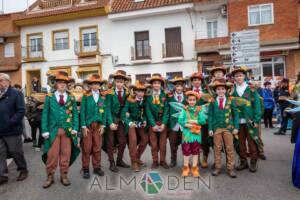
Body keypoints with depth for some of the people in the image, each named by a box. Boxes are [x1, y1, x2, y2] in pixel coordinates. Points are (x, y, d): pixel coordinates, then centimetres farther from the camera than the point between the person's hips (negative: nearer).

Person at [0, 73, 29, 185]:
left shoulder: (15, 94, -7)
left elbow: (21, 111, -13)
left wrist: (11, 122, -18)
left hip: (12, 131, -5)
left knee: (16, 152, 8)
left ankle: (23, 170, 26)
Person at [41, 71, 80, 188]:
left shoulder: (71, 98, 6)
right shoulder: (49, 97, 3)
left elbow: (75, 114, 4)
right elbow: (45, 114, 2)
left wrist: (75, 128, -6)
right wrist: (45, 130, -5)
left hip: (67, 130, 1)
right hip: (53, 130, -1)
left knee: (66, 153, 9)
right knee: (52, 154, 4)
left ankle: (64, 175, 23)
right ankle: (50, 176, 21)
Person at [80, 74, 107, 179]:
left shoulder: (103, 97, 6)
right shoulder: (85, 96, -2)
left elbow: (104, 112, 6)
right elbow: (82, 111, -4)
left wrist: (103, 125, -1)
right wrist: (83, 126, -9)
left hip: (98, 126, 3)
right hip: (87, 125, -2)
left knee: (97, 147, 9)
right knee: (86, 147, 2)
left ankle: (97, 167, 22)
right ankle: (86, 168, 16)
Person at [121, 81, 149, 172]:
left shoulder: (144, 100, -5)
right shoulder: (130, 100, -17)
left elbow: (144, 112, 8)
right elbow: (124, 113, -18)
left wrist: (144, 120, -8)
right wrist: (129, 123, -30)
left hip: (140, 122, 5)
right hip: (131, 122, -5)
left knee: (145, 139, 2)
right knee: (133, 140, -17)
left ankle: (137, 157, 23)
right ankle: (134, 162, -1)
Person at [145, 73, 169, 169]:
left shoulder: (164, 95, 1)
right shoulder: (148, 96, -2)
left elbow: (166, 110, -4)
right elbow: (148, 111, -6)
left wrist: (163, 123, -13)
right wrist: (153, 124, -13)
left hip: (163, 122, 1)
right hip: (152, 123, 0)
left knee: (163, 142, 7)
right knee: (153, 143, 6)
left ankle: (162, 160, 20)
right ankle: (155, 161, 18)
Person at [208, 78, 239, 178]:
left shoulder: (231, 100, 1)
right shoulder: (213, 101, 1)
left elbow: (235, 114, 2)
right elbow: (210, 115, 1)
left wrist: (236, 127, -3)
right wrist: (210, 128, -4)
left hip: (228, 127, 0)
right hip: (216, 128, 0)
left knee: (229, 148, 6)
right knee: (217, 148, 8)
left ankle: (230, 169, 17)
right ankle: (217, 167, 20)